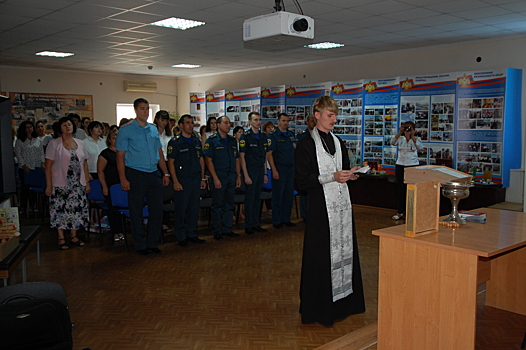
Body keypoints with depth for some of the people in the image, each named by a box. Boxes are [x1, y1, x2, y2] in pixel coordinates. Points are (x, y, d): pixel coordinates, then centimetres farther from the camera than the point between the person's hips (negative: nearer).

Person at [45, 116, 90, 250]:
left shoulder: (80, 143, 10)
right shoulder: (54, 144, -2)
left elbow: (85, 164, 13)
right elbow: (48, 166, -5)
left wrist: (87, 182, 9)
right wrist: (49, 185, -10)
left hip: (77, 184, 4)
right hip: (60, 184, -4)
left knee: (76, 209, 6)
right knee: (60, 210, -1)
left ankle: (74, 236, 18)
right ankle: (61, 238, 8)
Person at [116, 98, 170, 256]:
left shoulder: (154, 129, 13)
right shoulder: (126, 129, -3)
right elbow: (120, 155, -6)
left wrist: (165, 173, 11)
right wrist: (123, 178, -13)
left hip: (154, 174, 5)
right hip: (135, 174, -5)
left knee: (157, 209, 6)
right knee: (136, 211, 3)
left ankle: (152, 243, 20)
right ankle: (140, 245, 17)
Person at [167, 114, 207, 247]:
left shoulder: (197, 141, 13)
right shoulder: (175, 142, -5)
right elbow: (171, 162, -9)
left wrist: (202, 178, 11)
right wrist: (175, 181, -15)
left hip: (196, 179, 6)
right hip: (182, 180, -6)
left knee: (194, 209, 10)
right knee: (181, 209, 0)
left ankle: (192, 234, 21)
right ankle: (181, 237, 10)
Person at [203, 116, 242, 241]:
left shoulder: (232, 140, 12)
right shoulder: (211, 140, -5)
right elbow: (208, 160, -10)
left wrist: (238, 176, 9)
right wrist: (215, 178, -16)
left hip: (231, 178, 6)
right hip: (219, 178, -5)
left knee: (229, 205, 11)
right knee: (217, 206, 2)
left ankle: (227, 229, 21)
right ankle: (217, 231, 12)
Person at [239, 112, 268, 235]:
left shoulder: (263, 136, 12)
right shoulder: (245, 136, -7)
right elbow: (242, 157, -10)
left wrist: (265, 173, 12)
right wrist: (246, 175, -15)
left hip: (260, 170, 6)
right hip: (250, 170, -6)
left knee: (257, 198, 10)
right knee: (249, 199, -1)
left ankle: (255, 224, 18)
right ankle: (248, 225, 8)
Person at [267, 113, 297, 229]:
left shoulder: (292, 135, 12)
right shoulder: (273, 136, -4)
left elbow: (296, 151, 17)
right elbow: (269, 154, -10)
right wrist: (274, 170, -17)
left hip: (291, 168, 5)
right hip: (279, 169, -5)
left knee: (289, 195, 9)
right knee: (278, 196, 0)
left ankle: (286, 219, 19)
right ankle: (276, 221, 9)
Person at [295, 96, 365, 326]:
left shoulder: (338, 142, 14)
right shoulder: (306, 145, -7)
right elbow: (302, 181, -13)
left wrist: (349, 175, -2)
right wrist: (332, 177, -19)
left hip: (341, 205, 7)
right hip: (321, 208, -7)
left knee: (343, 251, 9)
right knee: (322, 256, -2)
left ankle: (342, 302, 22)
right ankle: (319, 307, 12)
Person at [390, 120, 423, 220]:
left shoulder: (416, 139, 2)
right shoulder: (400, 139, 7)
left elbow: (420, 147, -19)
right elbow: (392, 142, -14)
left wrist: (412, 136, -23)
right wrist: (400, 132, -21)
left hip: (413, 166, -2)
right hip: (400, 165, 2)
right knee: (400, 189, 5)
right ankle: (400, 212, 13)